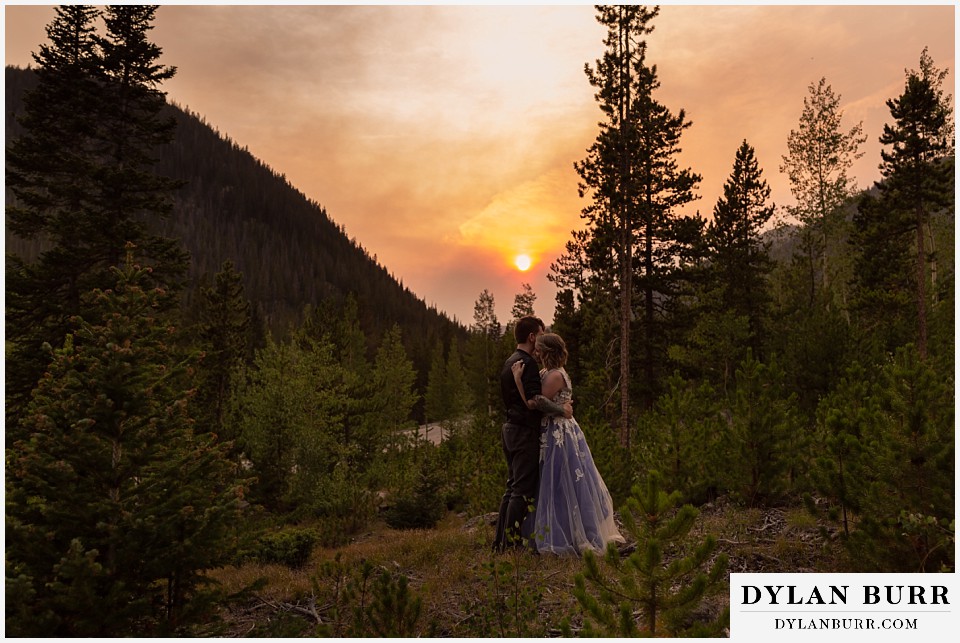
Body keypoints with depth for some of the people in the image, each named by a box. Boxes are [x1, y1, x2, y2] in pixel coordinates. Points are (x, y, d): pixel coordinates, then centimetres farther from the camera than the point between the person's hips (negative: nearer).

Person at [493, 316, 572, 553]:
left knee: (512, 486, 15)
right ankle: (512, 542, -1)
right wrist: (561, 408, -13)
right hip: (525, 431, -10)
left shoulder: (509, 362, 16)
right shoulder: (526, 362, -15)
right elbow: (534, 400, -25)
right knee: (524, 489, -4)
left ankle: (500, 542, 19)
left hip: (510, 428, 10)